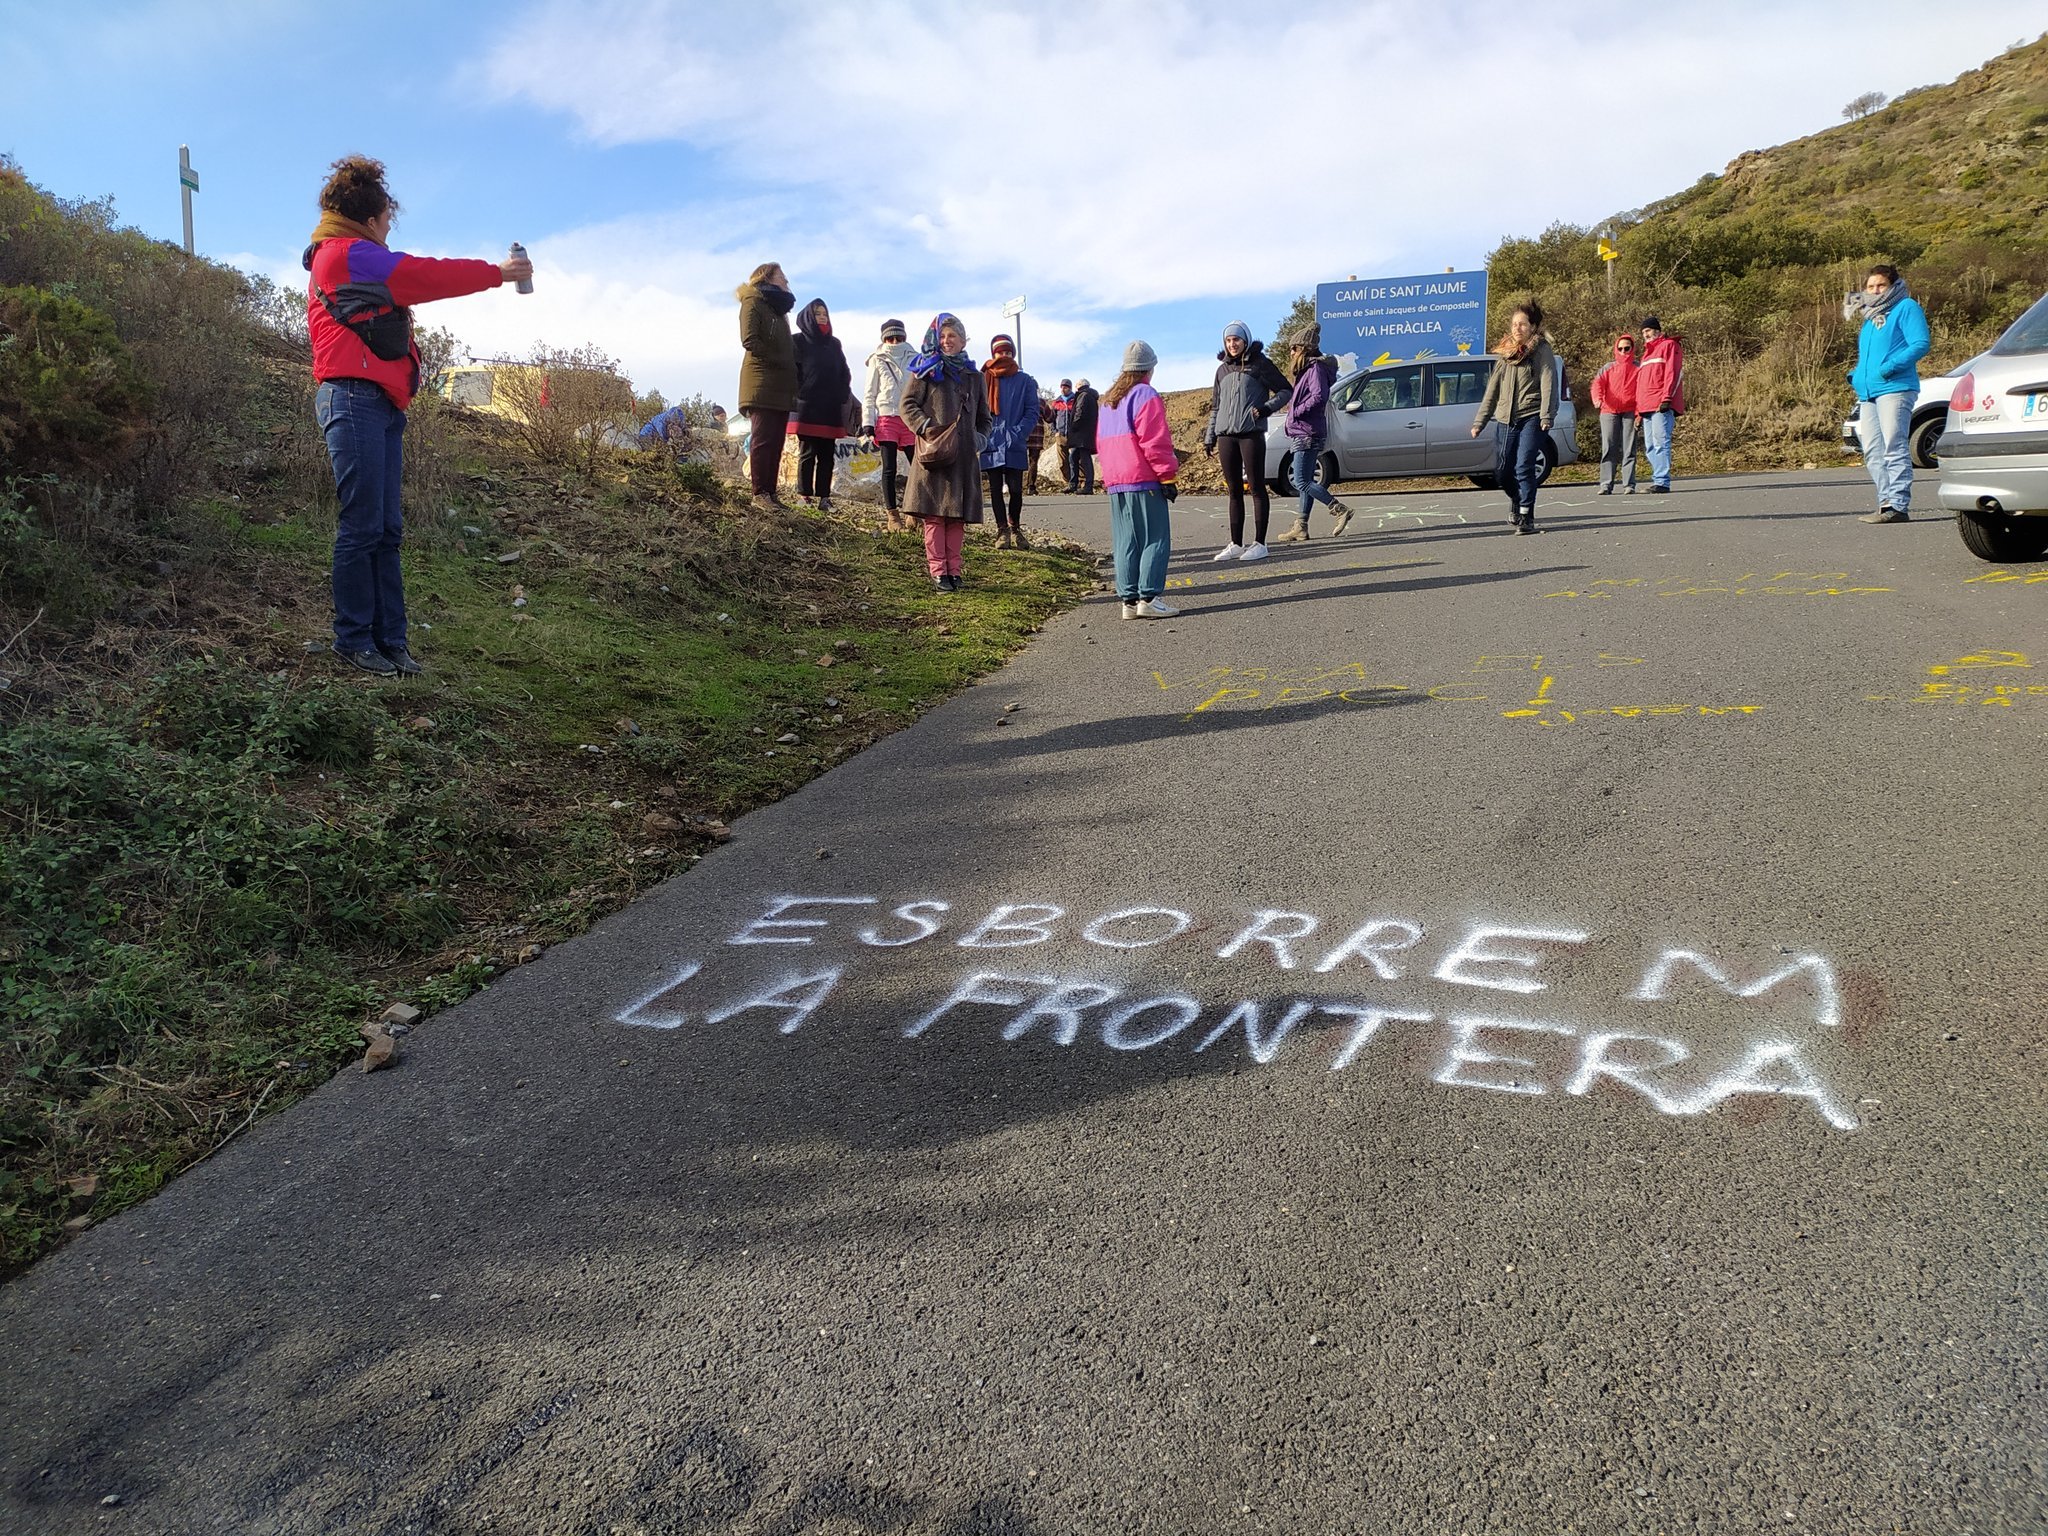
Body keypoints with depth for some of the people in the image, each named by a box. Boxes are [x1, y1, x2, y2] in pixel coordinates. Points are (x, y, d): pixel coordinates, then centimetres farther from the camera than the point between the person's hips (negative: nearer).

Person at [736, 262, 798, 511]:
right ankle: (760, 494, -12)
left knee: (776, 442, 4)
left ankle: (771, 493, 5)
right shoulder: (753, 303, 0)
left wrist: (792, 369, 6)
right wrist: (779, 361, -12)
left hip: (781, 387, 8)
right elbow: (750, 340, -13)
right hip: (761, 385, -8)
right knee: (763, 440, -11)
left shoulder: (778, 309, 26)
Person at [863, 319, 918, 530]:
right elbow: (870, 394, 5)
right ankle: (893, 516, 4)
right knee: (889, 469, -1)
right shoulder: (877, 361, 5)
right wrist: (867, 423, -2)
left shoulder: (914, 359, 9)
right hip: (887, 418, -1)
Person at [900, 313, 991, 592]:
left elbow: (983, 417, 24)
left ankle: (953, 569, 10)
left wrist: (981, 438, 5)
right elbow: (908, 404, -2)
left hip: (964, 455, 4)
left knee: (958, 513, 4)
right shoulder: (926, 370, 5)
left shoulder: (974, 376, 19)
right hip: (934, 452, -4)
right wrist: (927, 428, -15)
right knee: (934, 511, -6)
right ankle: (938, 571, -4)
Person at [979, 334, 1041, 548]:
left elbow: (1032, 412, 3)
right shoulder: (983, 379, 5)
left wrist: (1017, 434, -10)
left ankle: (1015, 528, 21)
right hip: (991, 446, 0)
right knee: (996, 489, 5)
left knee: (1015, 489, 1)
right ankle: (1002, 531, 12)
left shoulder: (1025, 381, 5)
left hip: (1015, 447, 0)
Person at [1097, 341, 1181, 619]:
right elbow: (1155, 442, -13)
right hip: (1144, 481, -8)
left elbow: (1101, 440, 22)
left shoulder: (1108, 401, 19)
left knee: (1125, 542, 8)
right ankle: (1149, 597, -11)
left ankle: (1129, 599, 5)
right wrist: (1167, 476, -10)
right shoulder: (1146, 395, -6)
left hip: (1114, 482, 8)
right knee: (1155, 539, -5)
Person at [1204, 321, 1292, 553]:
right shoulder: (1223, 369, 17)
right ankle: (1235, 544, 11)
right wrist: (1209, 437, 16)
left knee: (1257, 489, -3)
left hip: (1251, 434, -5)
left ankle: (1259, 543, -1)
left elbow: (1285, 391, 3)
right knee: (1234, 492, 8)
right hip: (1226, 436, 5)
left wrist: (1267, 407, -14)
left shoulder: (1260, 364, 2)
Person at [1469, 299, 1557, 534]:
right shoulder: (1505, 353, 18)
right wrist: (1479, 422, 15)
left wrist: (1546, 416, -20)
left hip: (1531, 418, -5)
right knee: (1502, 470, 3)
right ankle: (1517, 501, 32)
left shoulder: (1541, 351, 2)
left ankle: (1526, 517, -10)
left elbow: (1548, 384, -8)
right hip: (1507, 418, 5)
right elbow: (1492, 390, 19)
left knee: (1523, 467, -15)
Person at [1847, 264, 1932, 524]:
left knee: (1894, 448, -12)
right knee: (1872, 453, 6)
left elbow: (1921, 343, -10)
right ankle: (1887, 502, 10)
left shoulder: (1906, 307, 1)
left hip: (1895, 389, -9)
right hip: (1868, 393, 9)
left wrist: (1890, 367, -21)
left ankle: (1899, 505, -14)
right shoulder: (1870, 319, 25)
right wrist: (1856, 375, 13)